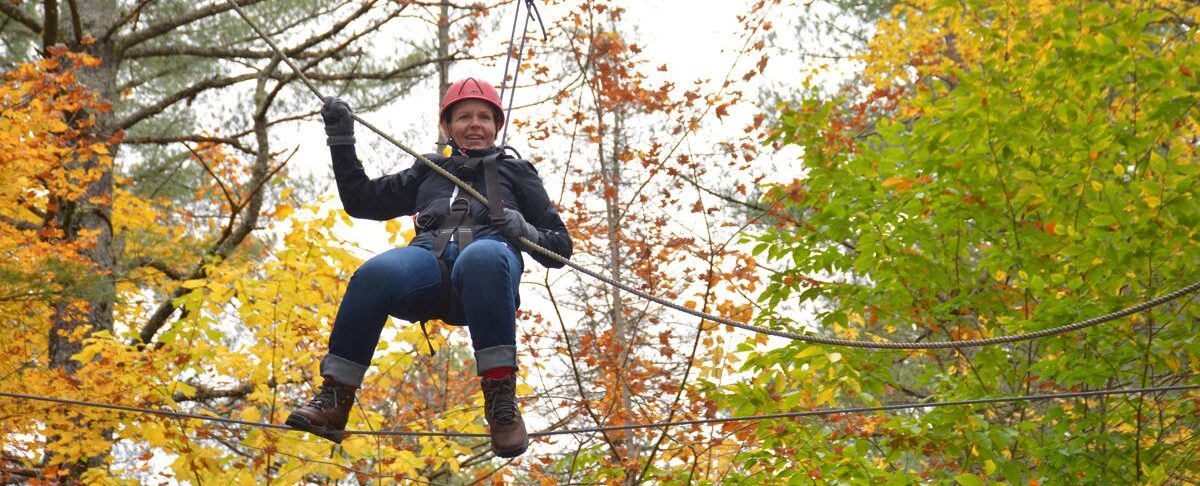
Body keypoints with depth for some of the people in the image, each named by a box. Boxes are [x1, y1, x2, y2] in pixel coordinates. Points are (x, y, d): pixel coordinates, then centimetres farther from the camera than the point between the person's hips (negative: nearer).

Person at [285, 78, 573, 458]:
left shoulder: (516, 172, 30)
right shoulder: (427, 172, 36)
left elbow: (560, 247, 23)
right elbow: (360, 200, 35)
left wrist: (523, 230, 1)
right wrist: (341, 139, 26)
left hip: (485, 271, -2)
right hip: (428, 262, 2)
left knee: (484, 256, -42)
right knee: (376, 272, -36)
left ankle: (501, 397, -43)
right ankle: (334, 399, -33)